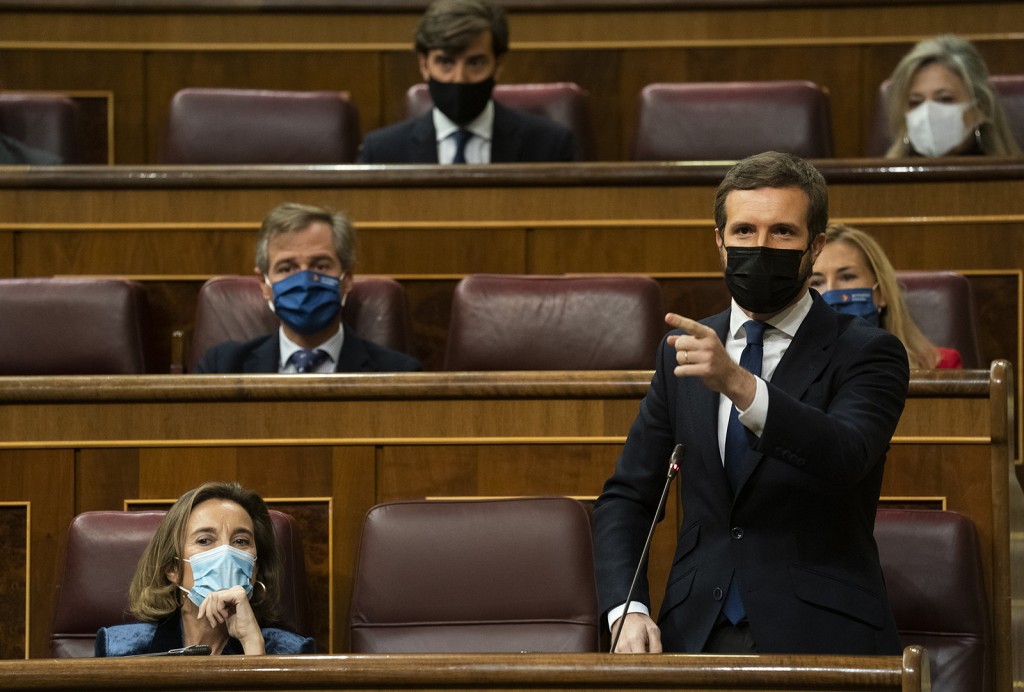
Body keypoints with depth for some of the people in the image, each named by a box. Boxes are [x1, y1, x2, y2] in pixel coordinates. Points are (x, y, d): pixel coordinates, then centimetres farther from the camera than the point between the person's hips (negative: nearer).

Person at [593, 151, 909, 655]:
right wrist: (626, 609, 0)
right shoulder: (683, 350, 16)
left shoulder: (867, 353, 2)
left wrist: (738, 383, -33)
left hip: (816, 638, -3)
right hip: (697, 634, 3)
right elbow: (626, 496, 18)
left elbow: (846, 457, -19)